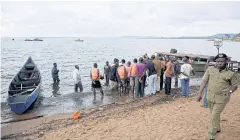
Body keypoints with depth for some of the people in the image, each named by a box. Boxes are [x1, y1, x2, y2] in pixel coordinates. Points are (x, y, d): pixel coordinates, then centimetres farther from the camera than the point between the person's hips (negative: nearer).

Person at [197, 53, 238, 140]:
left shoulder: (231, 74, -6)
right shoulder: (210, 69, -1)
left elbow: (235, 85, 5)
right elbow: (204, 81, -2)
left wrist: (229, 92, -11)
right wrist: (200, 93, -5)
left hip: (221, 98, -4)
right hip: (210, 97, 4)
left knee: (214, 116, -6)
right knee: (213, 114, 21)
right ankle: (217, 129, 47)